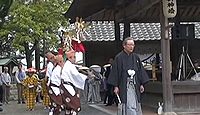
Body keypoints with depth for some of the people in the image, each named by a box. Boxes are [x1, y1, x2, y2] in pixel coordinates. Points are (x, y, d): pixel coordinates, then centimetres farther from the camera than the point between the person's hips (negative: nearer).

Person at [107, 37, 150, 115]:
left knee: (136, 105, 8)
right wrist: (116, 86, -9)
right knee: (129, 106, -12)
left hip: (135, 85, 6)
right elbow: (115, 72, -5)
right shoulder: (119, 57, -4)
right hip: (124, 85, -6)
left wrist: (141, 84, 7)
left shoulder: (136, 57, 10)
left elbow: (140, 71, 13)